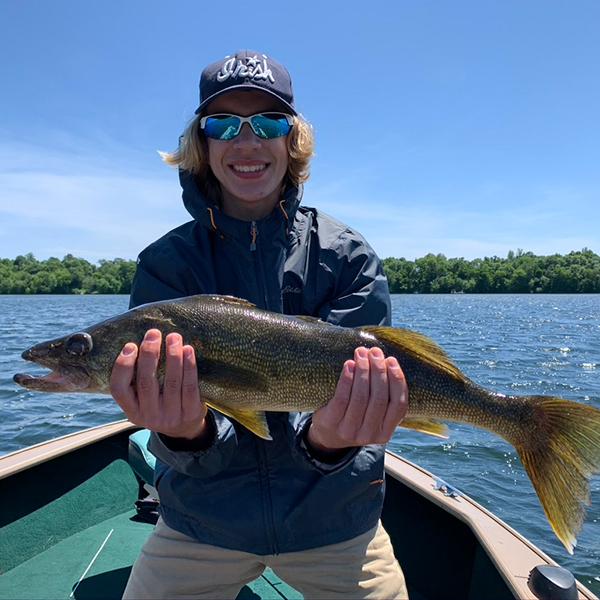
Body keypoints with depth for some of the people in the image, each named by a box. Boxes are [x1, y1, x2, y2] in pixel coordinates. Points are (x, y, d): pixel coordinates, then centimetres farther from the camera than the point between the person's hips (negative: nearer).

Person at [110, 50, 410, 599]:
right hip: (202, 520, 1)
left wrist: (326, 437, -36)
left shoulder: (350, 257, -11)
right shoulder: (164, 264, -8)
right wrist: (188, 433, -36)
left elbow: (342, 388, -15)